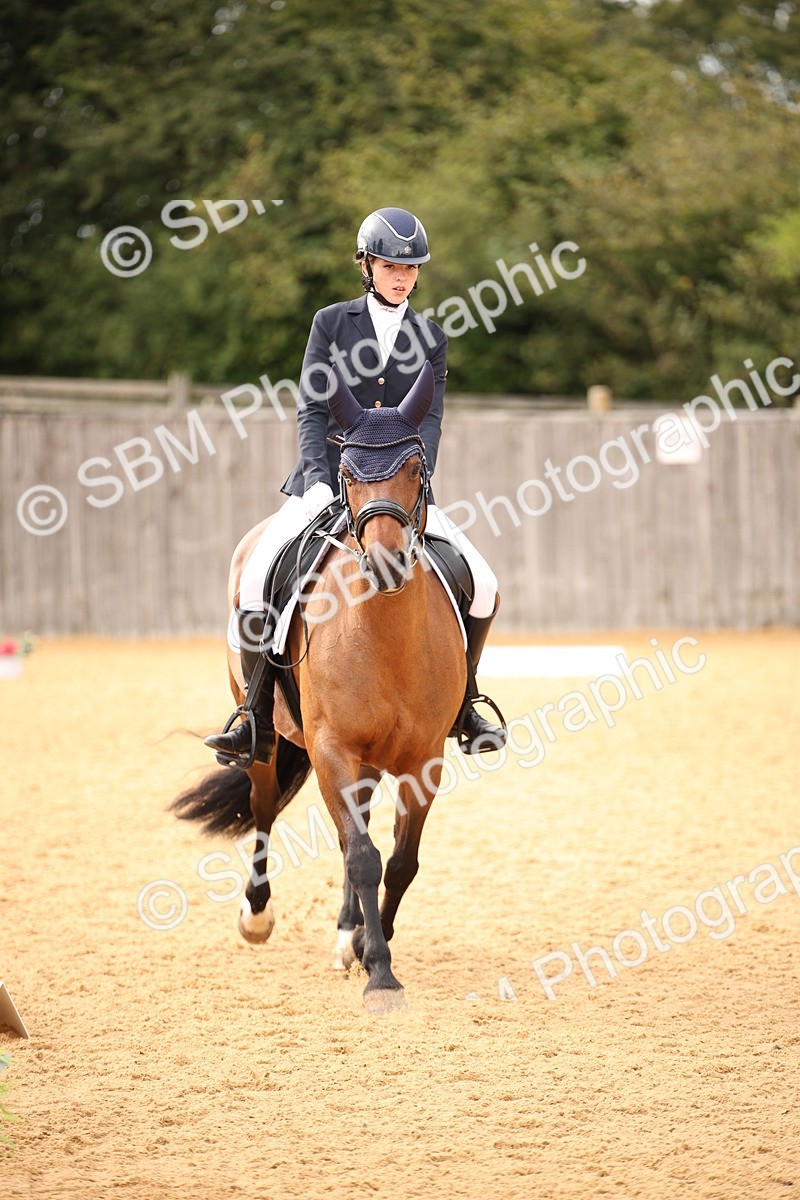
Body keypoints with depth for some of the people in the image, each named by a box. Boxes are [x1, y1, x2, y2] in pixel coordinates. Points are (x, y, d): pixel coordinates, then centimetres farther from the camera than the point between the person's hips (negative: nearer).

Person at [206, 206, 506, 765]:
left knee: (483, 588, -11)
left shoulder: (431, 339, 9)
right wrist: (318, 481, -16)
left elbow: (429, 420, 0)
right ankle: (257, 720, -11)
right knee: (255, 582, -22)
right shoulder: (332, 323, 5)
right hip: (326, 480, -2)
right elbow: (312, 410, -1)